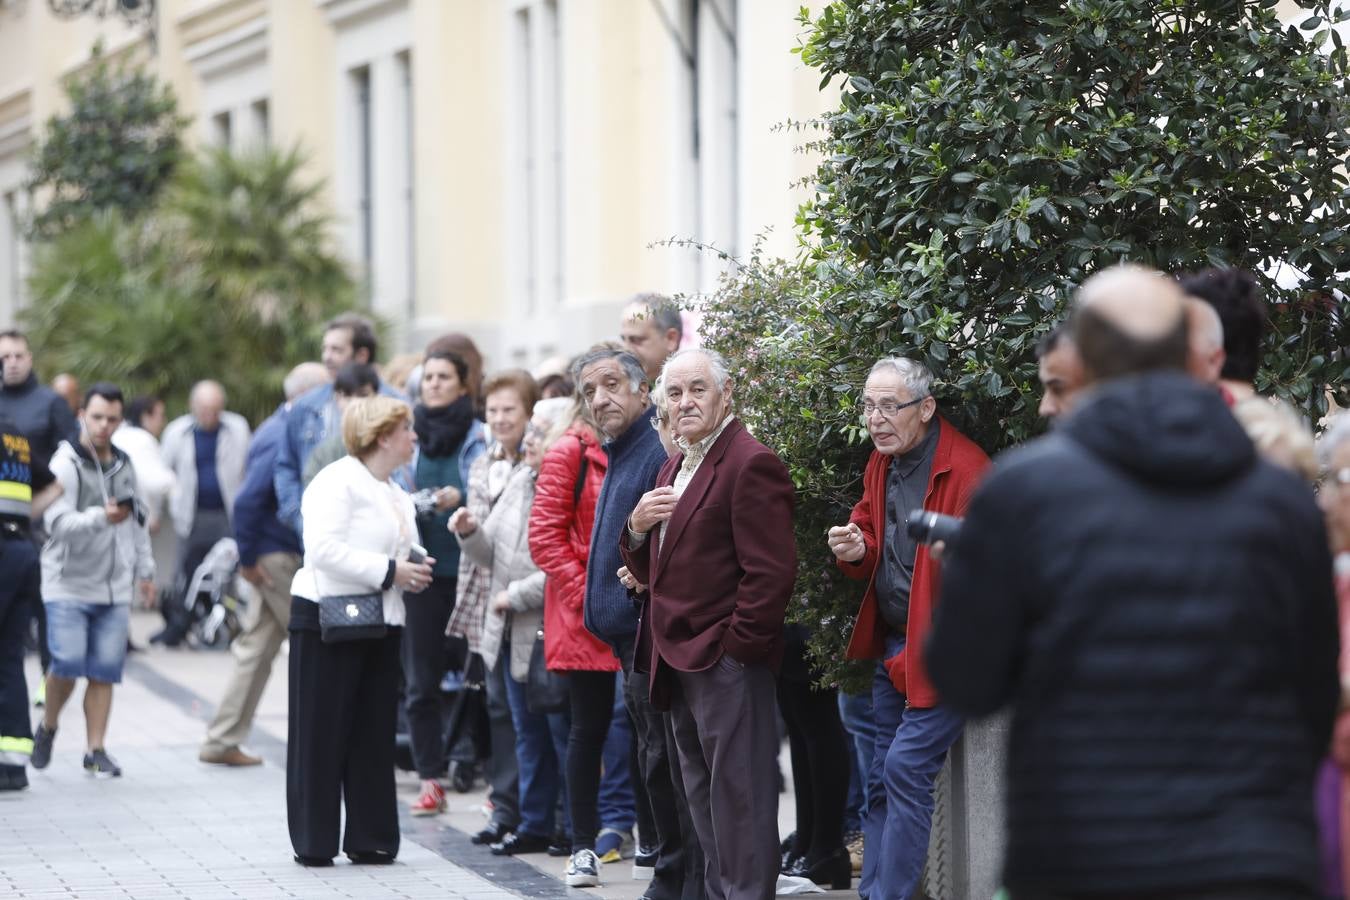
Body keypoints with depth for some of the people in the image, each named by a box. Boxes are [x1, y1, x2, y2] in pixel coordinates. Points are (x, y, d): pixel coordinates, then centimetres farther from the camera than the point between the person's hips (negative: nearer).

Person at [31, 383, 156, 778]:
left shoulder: (124, 465, 13)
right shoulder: (65, 464, -8)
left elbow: (137, 521, 23)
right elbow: (58, 523, -21)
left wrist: (145, 570, 21)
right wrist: (101, 517, -35)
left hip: (114, 589, 5)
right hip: (68, 585, -5)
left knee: (104, 671, 0)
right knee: (67, 663, -12)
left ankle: (95, 750, 5)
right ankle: (47, 728, 13)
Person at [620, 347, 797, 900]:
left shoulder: (750, 464, -14)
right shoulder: (674, 469, 17)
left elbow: (771, 571, -19)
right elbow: (651, 571, 20)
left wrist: (736, 647, -17)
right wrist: (638, 528, 0)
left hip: (726, 664, -10)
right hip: (679, 664, 10)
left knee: (738, 798, -6)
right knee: (702, 799, 16)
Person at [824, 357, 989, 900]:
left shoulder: (966, 470, -18)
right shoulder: (881, 464, 9)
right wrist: (855, 550, -4)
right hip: (890, 647, 9)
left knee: (906, 767, -14)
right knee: (883, 778, 11)